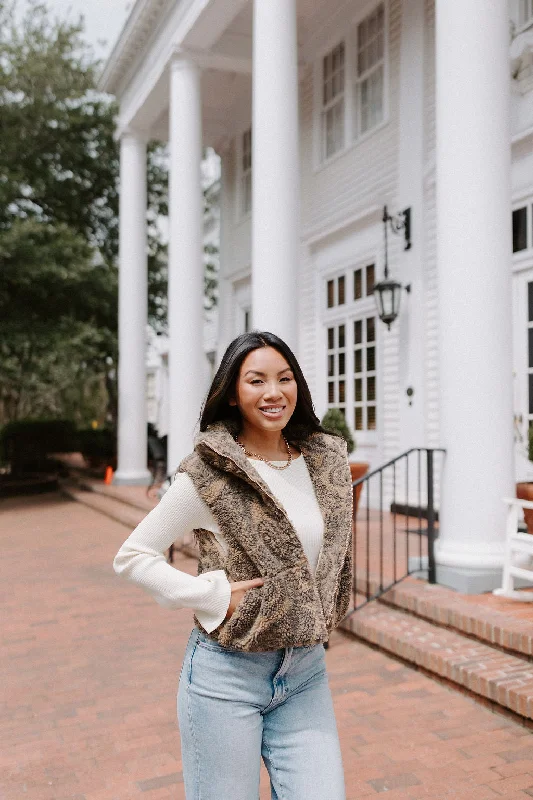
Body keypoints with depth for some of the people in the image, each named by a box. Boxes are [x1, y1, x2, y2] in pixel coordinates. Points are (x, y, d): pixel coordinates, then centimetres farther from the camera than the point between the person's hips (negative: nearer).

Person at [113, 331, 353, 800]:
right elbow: (133, 556, -8)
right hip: (227, 674, -4)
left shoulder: (328, 462, 2)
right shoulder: (208, 473, -13)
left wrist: (321, 617, 10)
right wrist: (216, 596, -16)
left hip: (305, 672, 4)